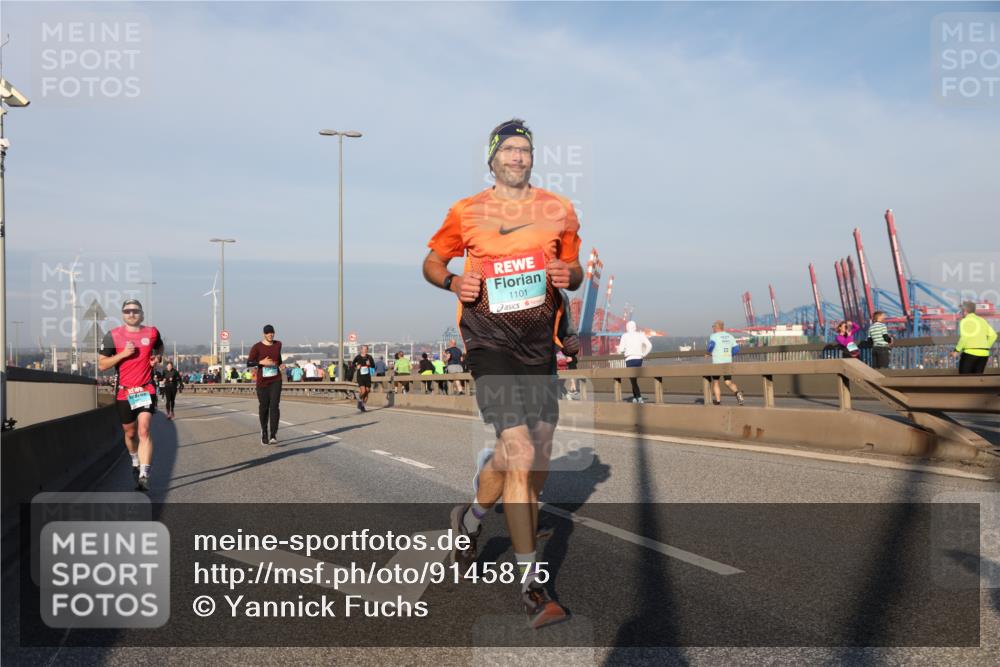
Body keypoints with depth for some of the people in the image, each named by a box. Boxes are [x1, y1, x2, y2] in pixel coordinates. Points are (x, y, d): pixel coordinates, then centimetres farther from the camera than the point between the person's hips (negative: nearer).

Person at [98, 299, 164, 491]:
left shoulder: (152, 333, 2)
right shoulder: (113, 336, -3)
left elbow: (159, 347, 25)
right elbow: (102, 364, -2)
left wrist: (158, 357, 3)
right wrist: (123, 354, -17)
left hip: (146, 390, -1)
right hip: (124, 391, 1)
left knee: (144, 430, -15)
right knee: (130, 433, 14)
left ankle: (144, 475, -20)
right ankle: (135, 463, 42)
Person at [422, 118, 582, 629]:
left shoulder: (558, 210, 12)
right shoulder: (466, 213, 5)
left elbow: (573, 269, 20)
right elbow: (431, 263, 14)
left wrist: (569, 275, -4)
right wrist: (455, 282, -8)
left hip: (540, 341, 4)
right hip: (490, 339, -4)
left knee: (534, 458, 8)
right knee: (520, 453, -16)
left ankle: (469, 519, 39)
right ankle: (531, 584, -5)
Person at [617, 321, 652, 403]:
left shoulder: (625, 336, -1)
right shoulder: (640, 335, 8)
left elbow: (621, 349, -6)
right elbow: (649, 345, 0)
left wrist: (619, 351, 17)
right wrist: (643, 354, 9)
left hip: (630, 359, -4)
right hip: (639, 359, 4)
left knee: (633, 379, -2)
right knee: (634, 379, 19)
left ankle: (639, 397, -15)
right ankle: (635, 397, 22)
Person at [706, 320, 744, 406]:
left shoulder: (714, 336, -6)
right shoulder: (730, 336, 11)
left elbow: (711, 345, -23)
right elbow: (736, 349, 9)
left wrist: (707, 351, -2)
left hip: (717, 363, -5)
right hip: (728, 362, 5)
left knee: (715, 382, 12)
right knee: (728, 382, 7)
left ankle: (717, 401, 10)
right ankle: (737, 392, -22)